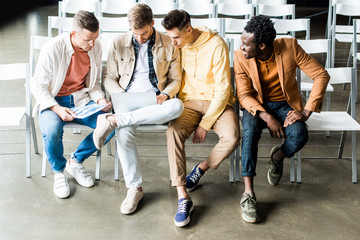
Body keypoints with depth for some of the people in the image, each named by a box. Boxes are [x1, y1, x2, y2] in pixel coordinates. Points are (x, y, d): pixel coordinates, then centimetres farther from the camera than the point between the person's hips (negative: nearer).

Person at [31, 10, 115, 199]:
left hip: (80, 99, 4)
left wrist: (100, 99, -10)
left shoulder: (96, 48, -3)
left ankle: (76, 161, 3)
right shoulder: (53, 48, -19)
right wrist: (57, 109, -28)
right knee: (52, 131, -36)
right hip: (52, 100, -4)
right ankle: (58, 172, -3)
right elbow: (37, 86, -13)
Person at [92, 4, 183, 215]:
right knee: (124, 133, -35)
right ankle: (135, 187, -17)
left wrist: (165, 94, -11)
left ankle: (113, 120, -36)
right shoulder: (119, 43, 8)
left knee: (177, 105, -37)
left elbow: (175, 79, 11)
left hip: (155, 102, 0)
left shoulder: (168, 45, 6)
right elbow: (109, 78, 11)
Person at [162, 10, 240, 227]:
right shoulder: (177, 46, 0)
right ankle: (183, 198, -28)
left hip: (217, 101, -3)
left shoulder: (216, 45, -16)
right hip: (190, 101, 3)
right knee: (174, 131, -29)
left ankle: (202, 168, 0)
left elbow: (223, 88, -15)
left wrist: (205, 124, -16)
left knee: (232, 137, -31)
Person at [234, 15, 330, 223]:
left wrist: (306, 111, -20)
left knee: (300, 135, -30)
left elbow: (321, 75, -14)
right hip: (256, 105, 0)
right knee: (250, 130, -34)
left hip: (285, 104, 0)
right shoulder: (241, 57, -15)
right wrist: (267, 117, -28)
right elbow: (244, 95, -12)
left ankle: (277, 157, 7)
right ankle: (249, 194, -30)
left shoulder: (290, 47, -18)